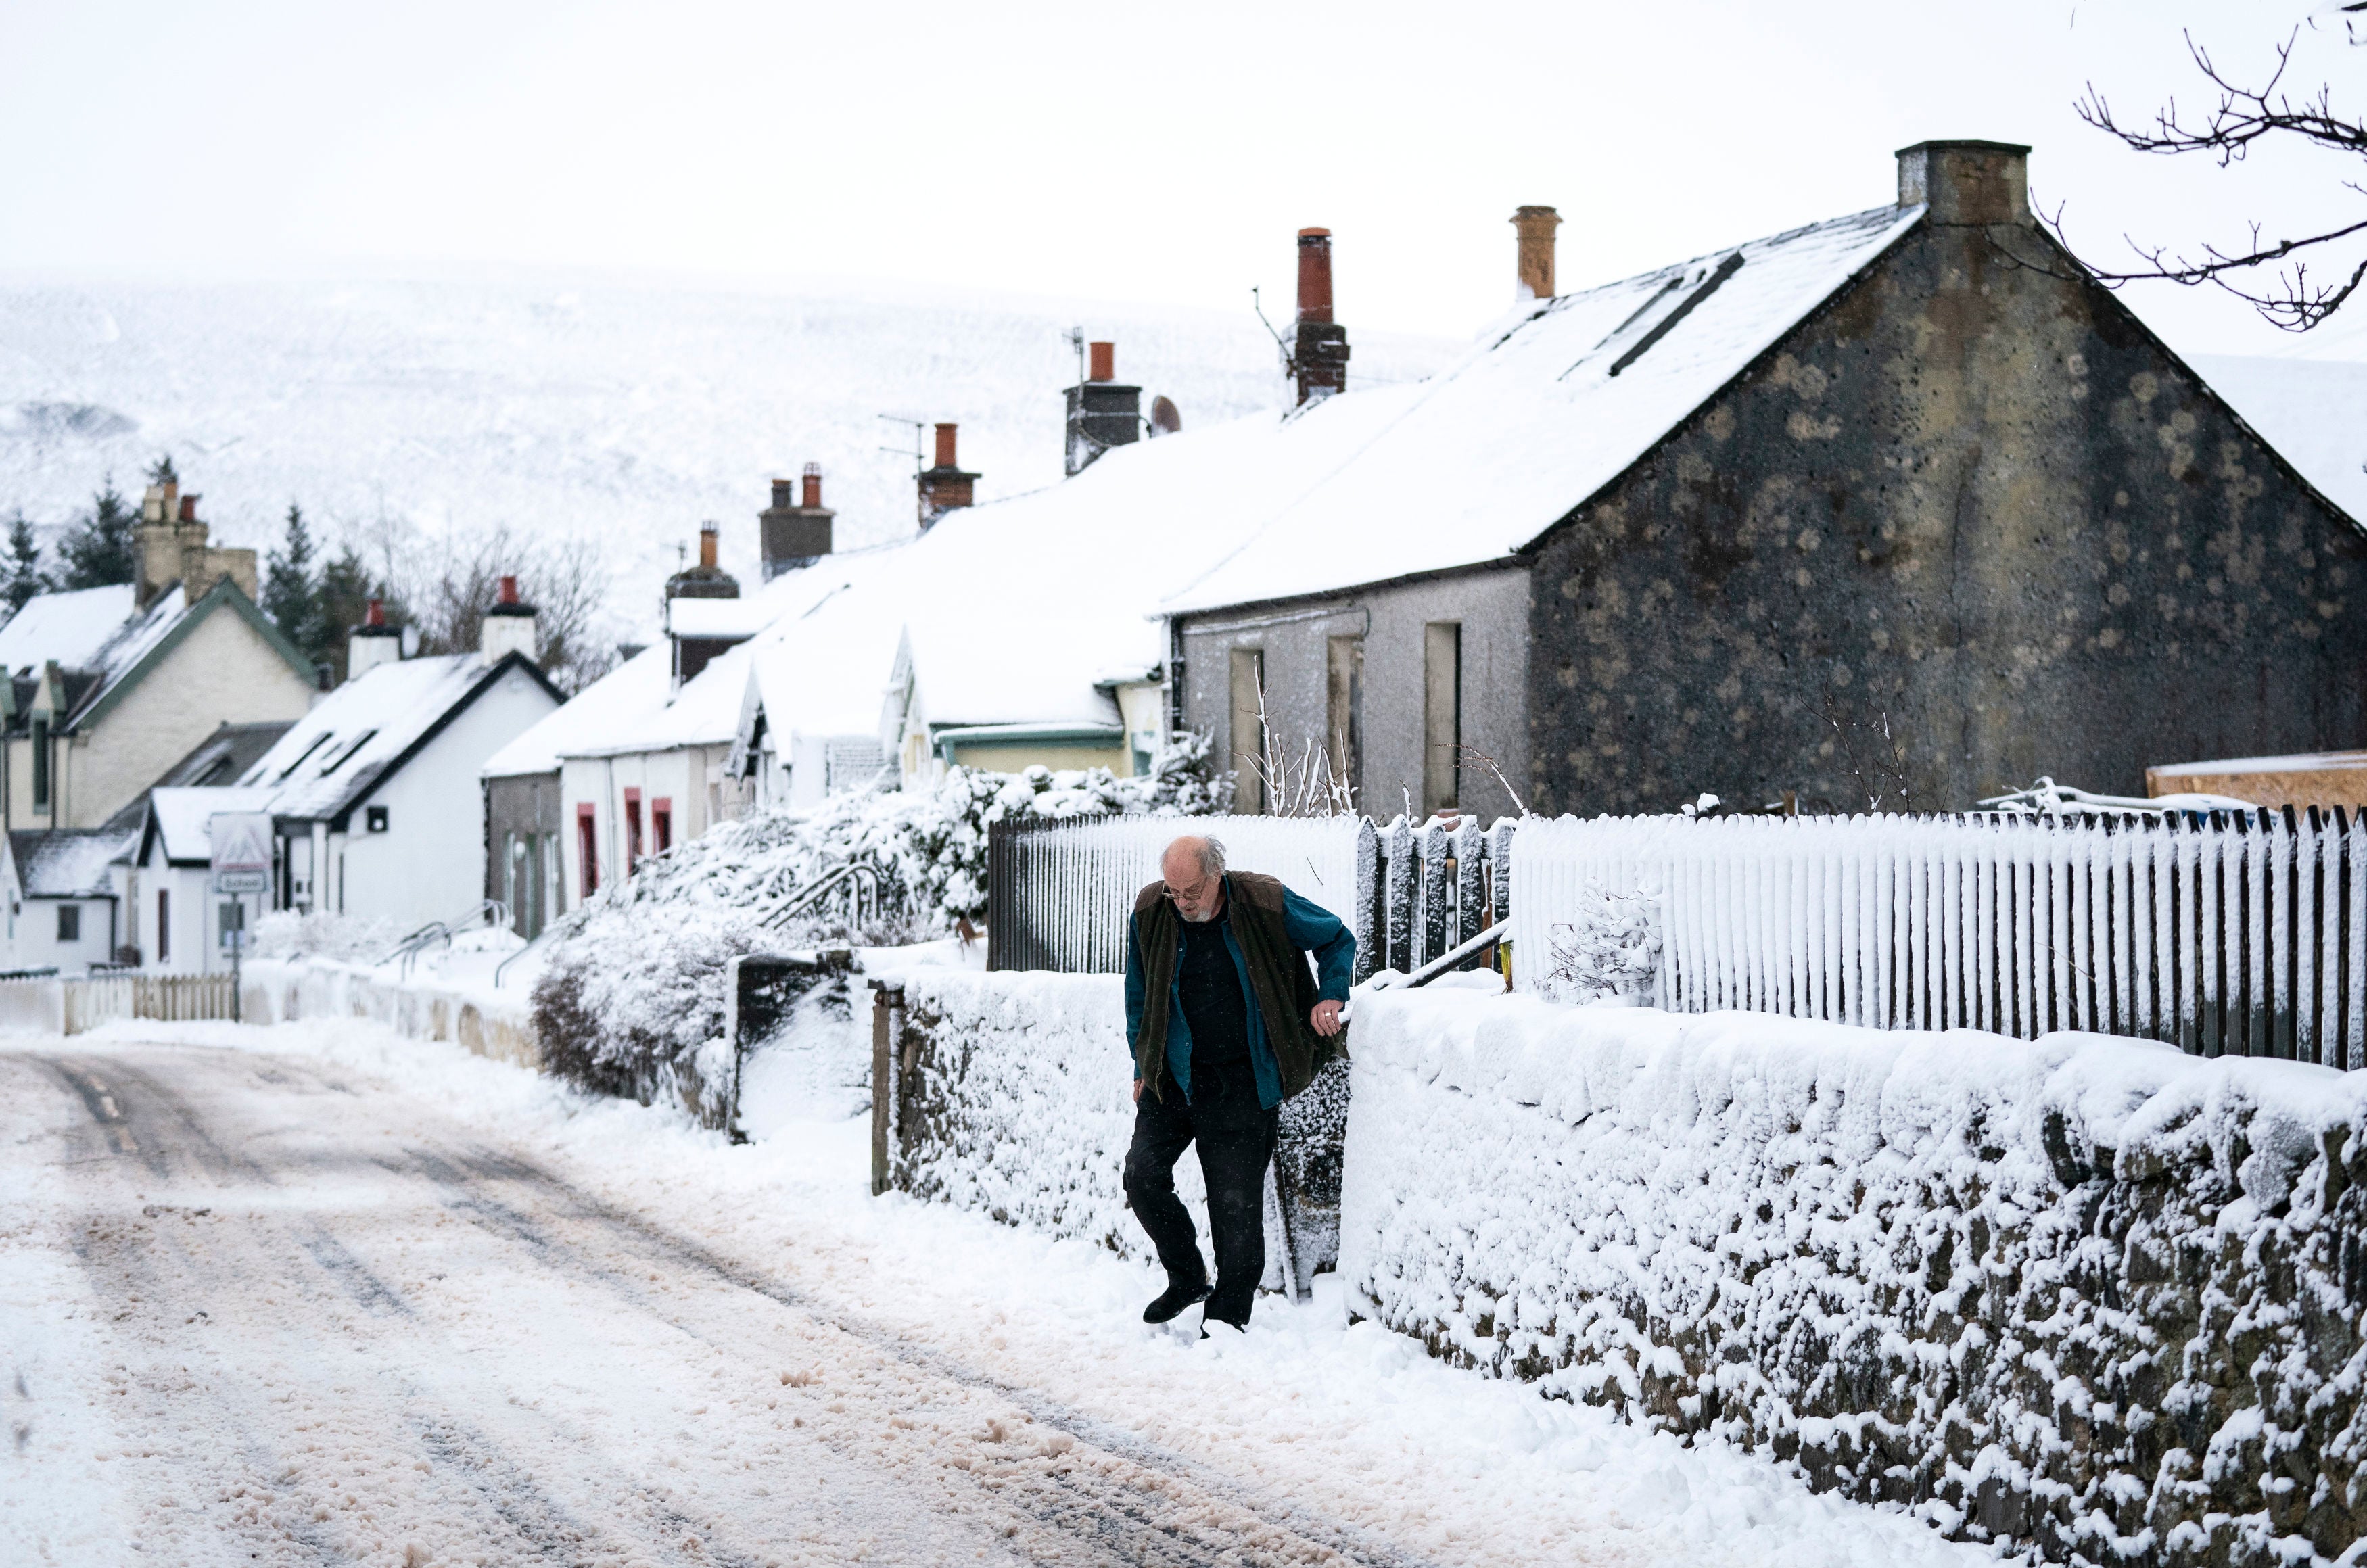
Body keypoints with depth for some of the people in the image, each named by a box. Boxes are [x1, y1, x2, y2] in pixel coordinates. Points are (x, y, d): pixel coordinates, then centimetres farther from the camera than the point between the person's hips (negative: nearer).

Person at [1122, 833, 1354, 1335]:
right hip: (1172, 1077, 3)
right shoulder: (1150, 914, -4)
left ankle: (1229, 1313, 8)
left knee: (1236, 1200, -3)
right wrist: (1143, 1066, 11)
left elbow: (1338, 940, 5)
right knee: (1143, 1175, -6)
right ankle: (1186, 1279, 15)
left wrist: (1331, 996, -10)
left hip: (1242, 1084, -3)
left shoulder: (1267, 905, -12)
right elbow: (1139, 996, 12)